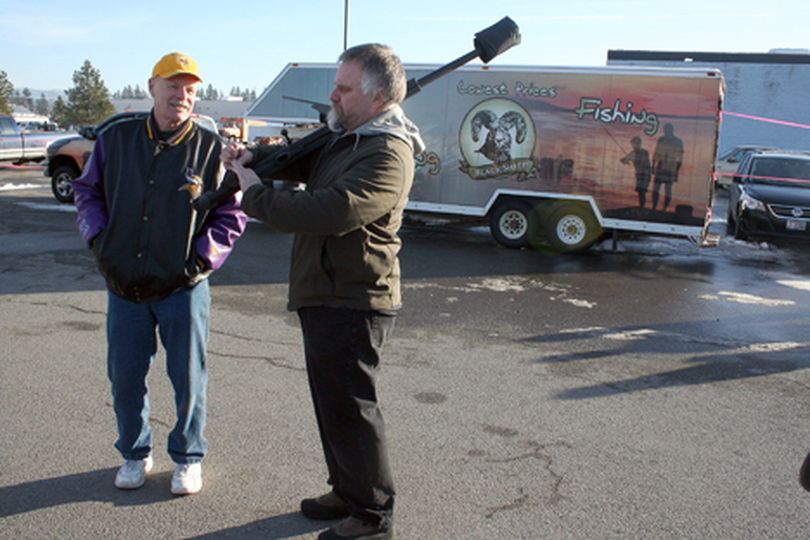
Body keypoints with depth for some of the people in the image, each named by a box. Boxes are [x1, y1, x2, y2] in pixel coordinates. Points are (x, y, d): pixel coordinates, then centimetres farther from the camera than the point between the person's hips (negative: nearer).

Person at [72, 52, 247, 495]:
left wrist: (203, 256, -9)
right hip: (124, 286, 3)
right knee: (124, 376, 12)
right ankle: (135, 454, 33)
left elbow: (232, 214, 0)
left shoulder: (210, 148, -3)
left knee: (188, 378, 6)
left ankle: (188, 458, 26)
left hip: (183, 288, -2)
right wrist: (99, 239, 1)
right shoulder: (116, 139, 5)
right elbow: (87, 191, 15)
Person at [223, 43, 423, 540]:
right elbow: (300, 159, 24)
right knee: (332, 402, 20)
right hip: (326, 296, 11)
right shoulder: (345, 138, 14)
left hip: (352, 303, -11)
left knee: (350, 408, -1)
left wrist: (255, 194, -19)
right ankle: (347, 493, 37)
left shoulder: (388, 155, -21)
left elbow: (328, 212, -32)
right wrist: (253, 156, 2)